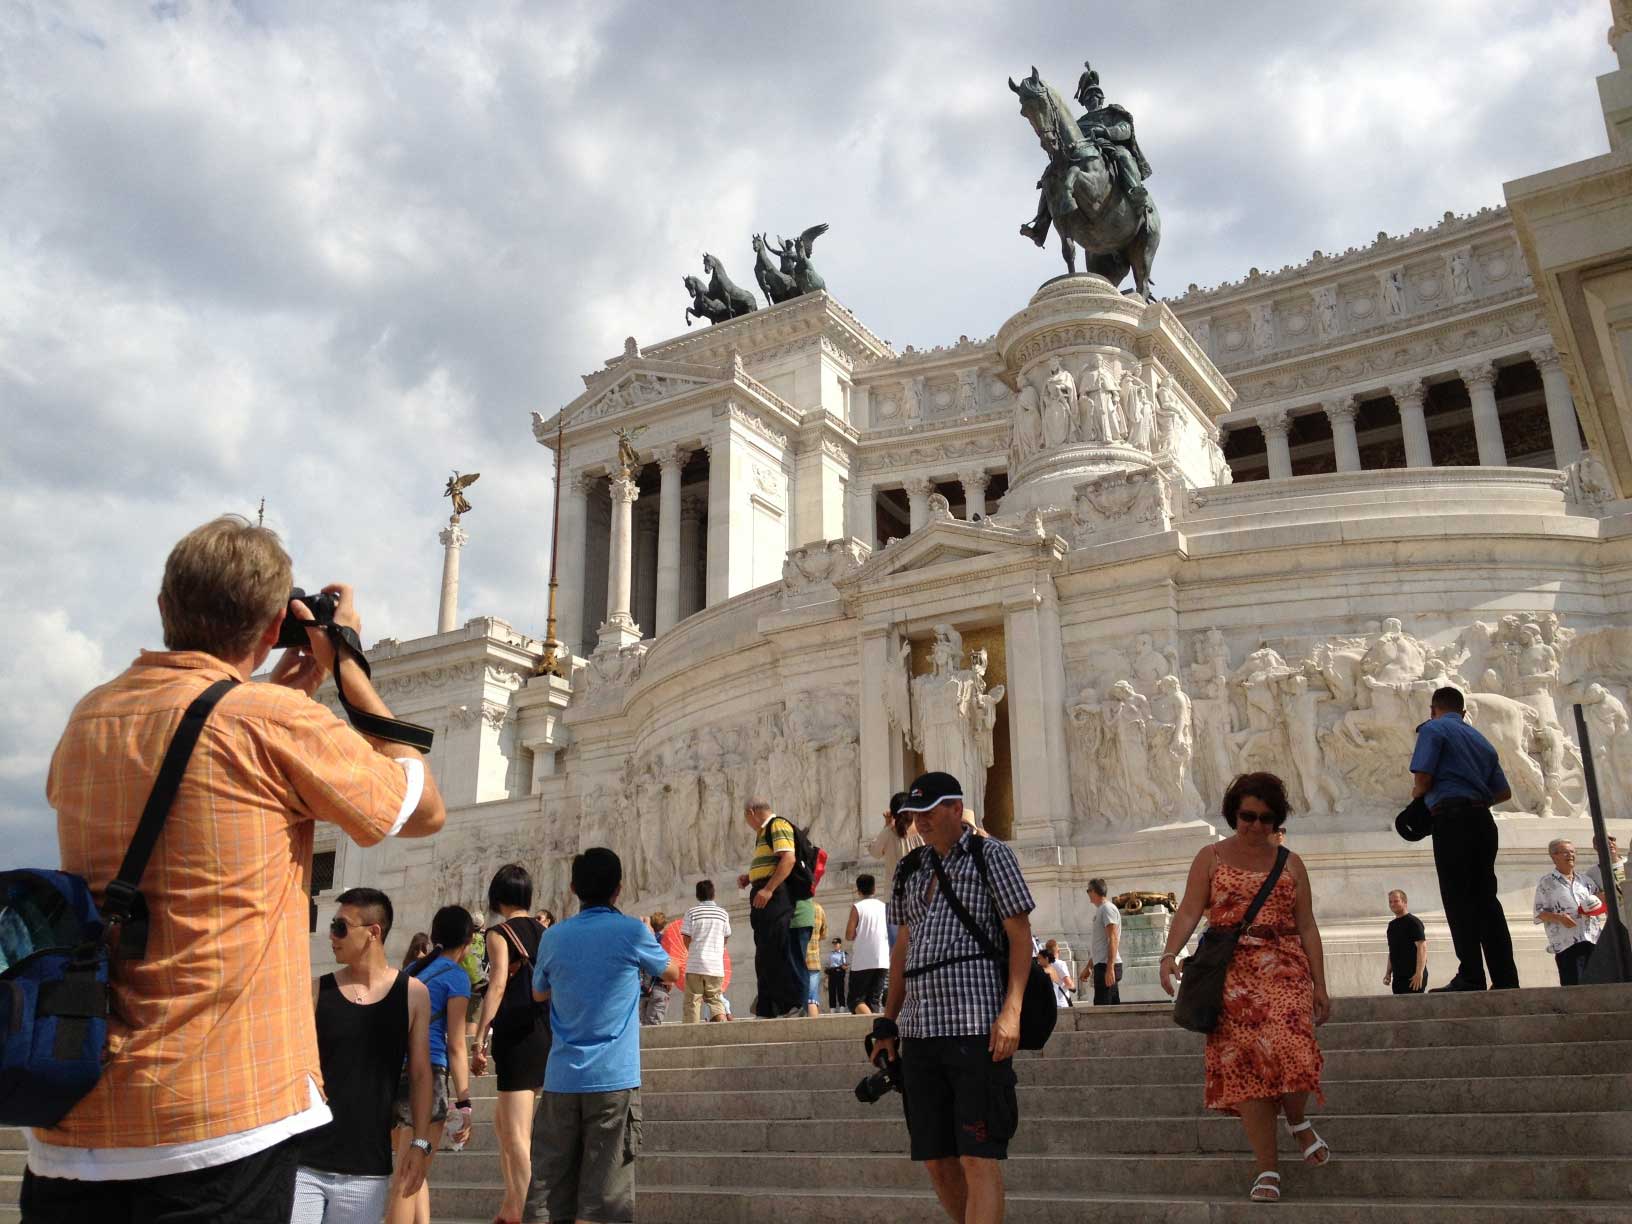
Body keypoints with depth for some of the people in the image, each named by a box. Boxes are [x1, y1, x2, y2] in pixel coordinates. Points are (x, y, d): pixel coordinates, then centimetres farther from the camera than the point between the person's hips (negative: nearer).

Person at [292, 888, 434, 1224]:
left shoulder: (412, 993, 0)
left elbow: (419, 1074, 4)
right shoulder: (317, 991, 1)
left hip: (367, 1168, 0)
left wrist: (420, 1142, -2)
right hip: (303, 1161, 1)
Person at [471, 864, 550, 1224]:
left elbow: (498, 985, -16)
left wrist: (480, 1039, -17)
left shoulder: (500, 933, -5)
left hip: (517, 1035, -7)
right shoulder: (543, 932, 14)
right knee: (503, 1122, 21)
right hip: (546, 1032, 7)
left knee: (516, 1134, -6)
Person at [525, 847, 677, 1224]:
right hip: (613, 1079, -3)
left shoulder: (553, 937, 5)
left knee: (547, 1190, 7)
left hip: (561, 1080, 4)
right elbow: (671, 973, 13)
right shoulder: (633, 932, -6)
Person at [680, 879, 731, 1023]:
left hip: (695, 963, -2)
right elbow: (726, 937, 11)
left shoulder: (691, 912, -1)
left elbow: (686, 938, -1)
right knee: (715, 999, 11)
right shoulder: (723, 913, 6)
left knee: (693, 1000, 4)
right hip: (716, 965, 2)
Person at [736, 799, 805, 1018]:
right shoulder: (763, 833, 23)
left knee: (776, 949, -12)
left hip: (776, 896, -10)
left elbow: (788, 859, -20)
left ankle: (792, 1003, -9)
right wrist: (750, 878, 14)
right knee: (765, 953, 11)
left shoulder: (778, 826, -7)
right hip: (764, 898, 10)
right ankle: (767, 1008, 16)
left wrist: (768, 889, -25)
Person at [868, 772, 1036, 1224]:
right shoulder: (910, 868, 17)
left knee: (978, 1158, -8)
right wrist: (888, 1022, 16)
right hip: (920, 1030, 6)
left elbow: (1020, 936, -3)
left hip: (978, 1026, -6)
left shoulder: (989, 854, 1)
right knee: (935, 1159, 9)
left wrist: (1012, 1011, -15)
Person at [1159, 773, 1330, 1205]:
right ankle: (1268, 1169, 4)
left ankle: (1298, 1120, 15)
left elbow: (1307, 927, 12)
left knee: (1291, 1051, -19)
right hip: (1231, 971, 0)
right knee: (1245, 1063, -6)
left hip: (1284, 967, 1)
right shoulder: (1211, 857, 7)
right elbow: (1189, 911, -3)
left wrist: (1320, 984, 5)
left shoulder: (1290, 862, 12)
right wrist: (1170, 954, -19)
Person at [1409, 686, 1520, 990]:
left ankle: (1471, 977, -11)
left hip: (1452, 819, -7)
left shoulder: (1433, 729, 2)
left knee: (1458, 898, -7)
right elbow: (1504, 792, 23)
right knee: (1486, 897, 7)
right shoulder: (1480, 739, 24)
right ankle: (1505, 978, 4)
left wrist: (1417, 793, 11)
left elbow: (1423, 778, -10)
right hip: (1483, 820, 7)